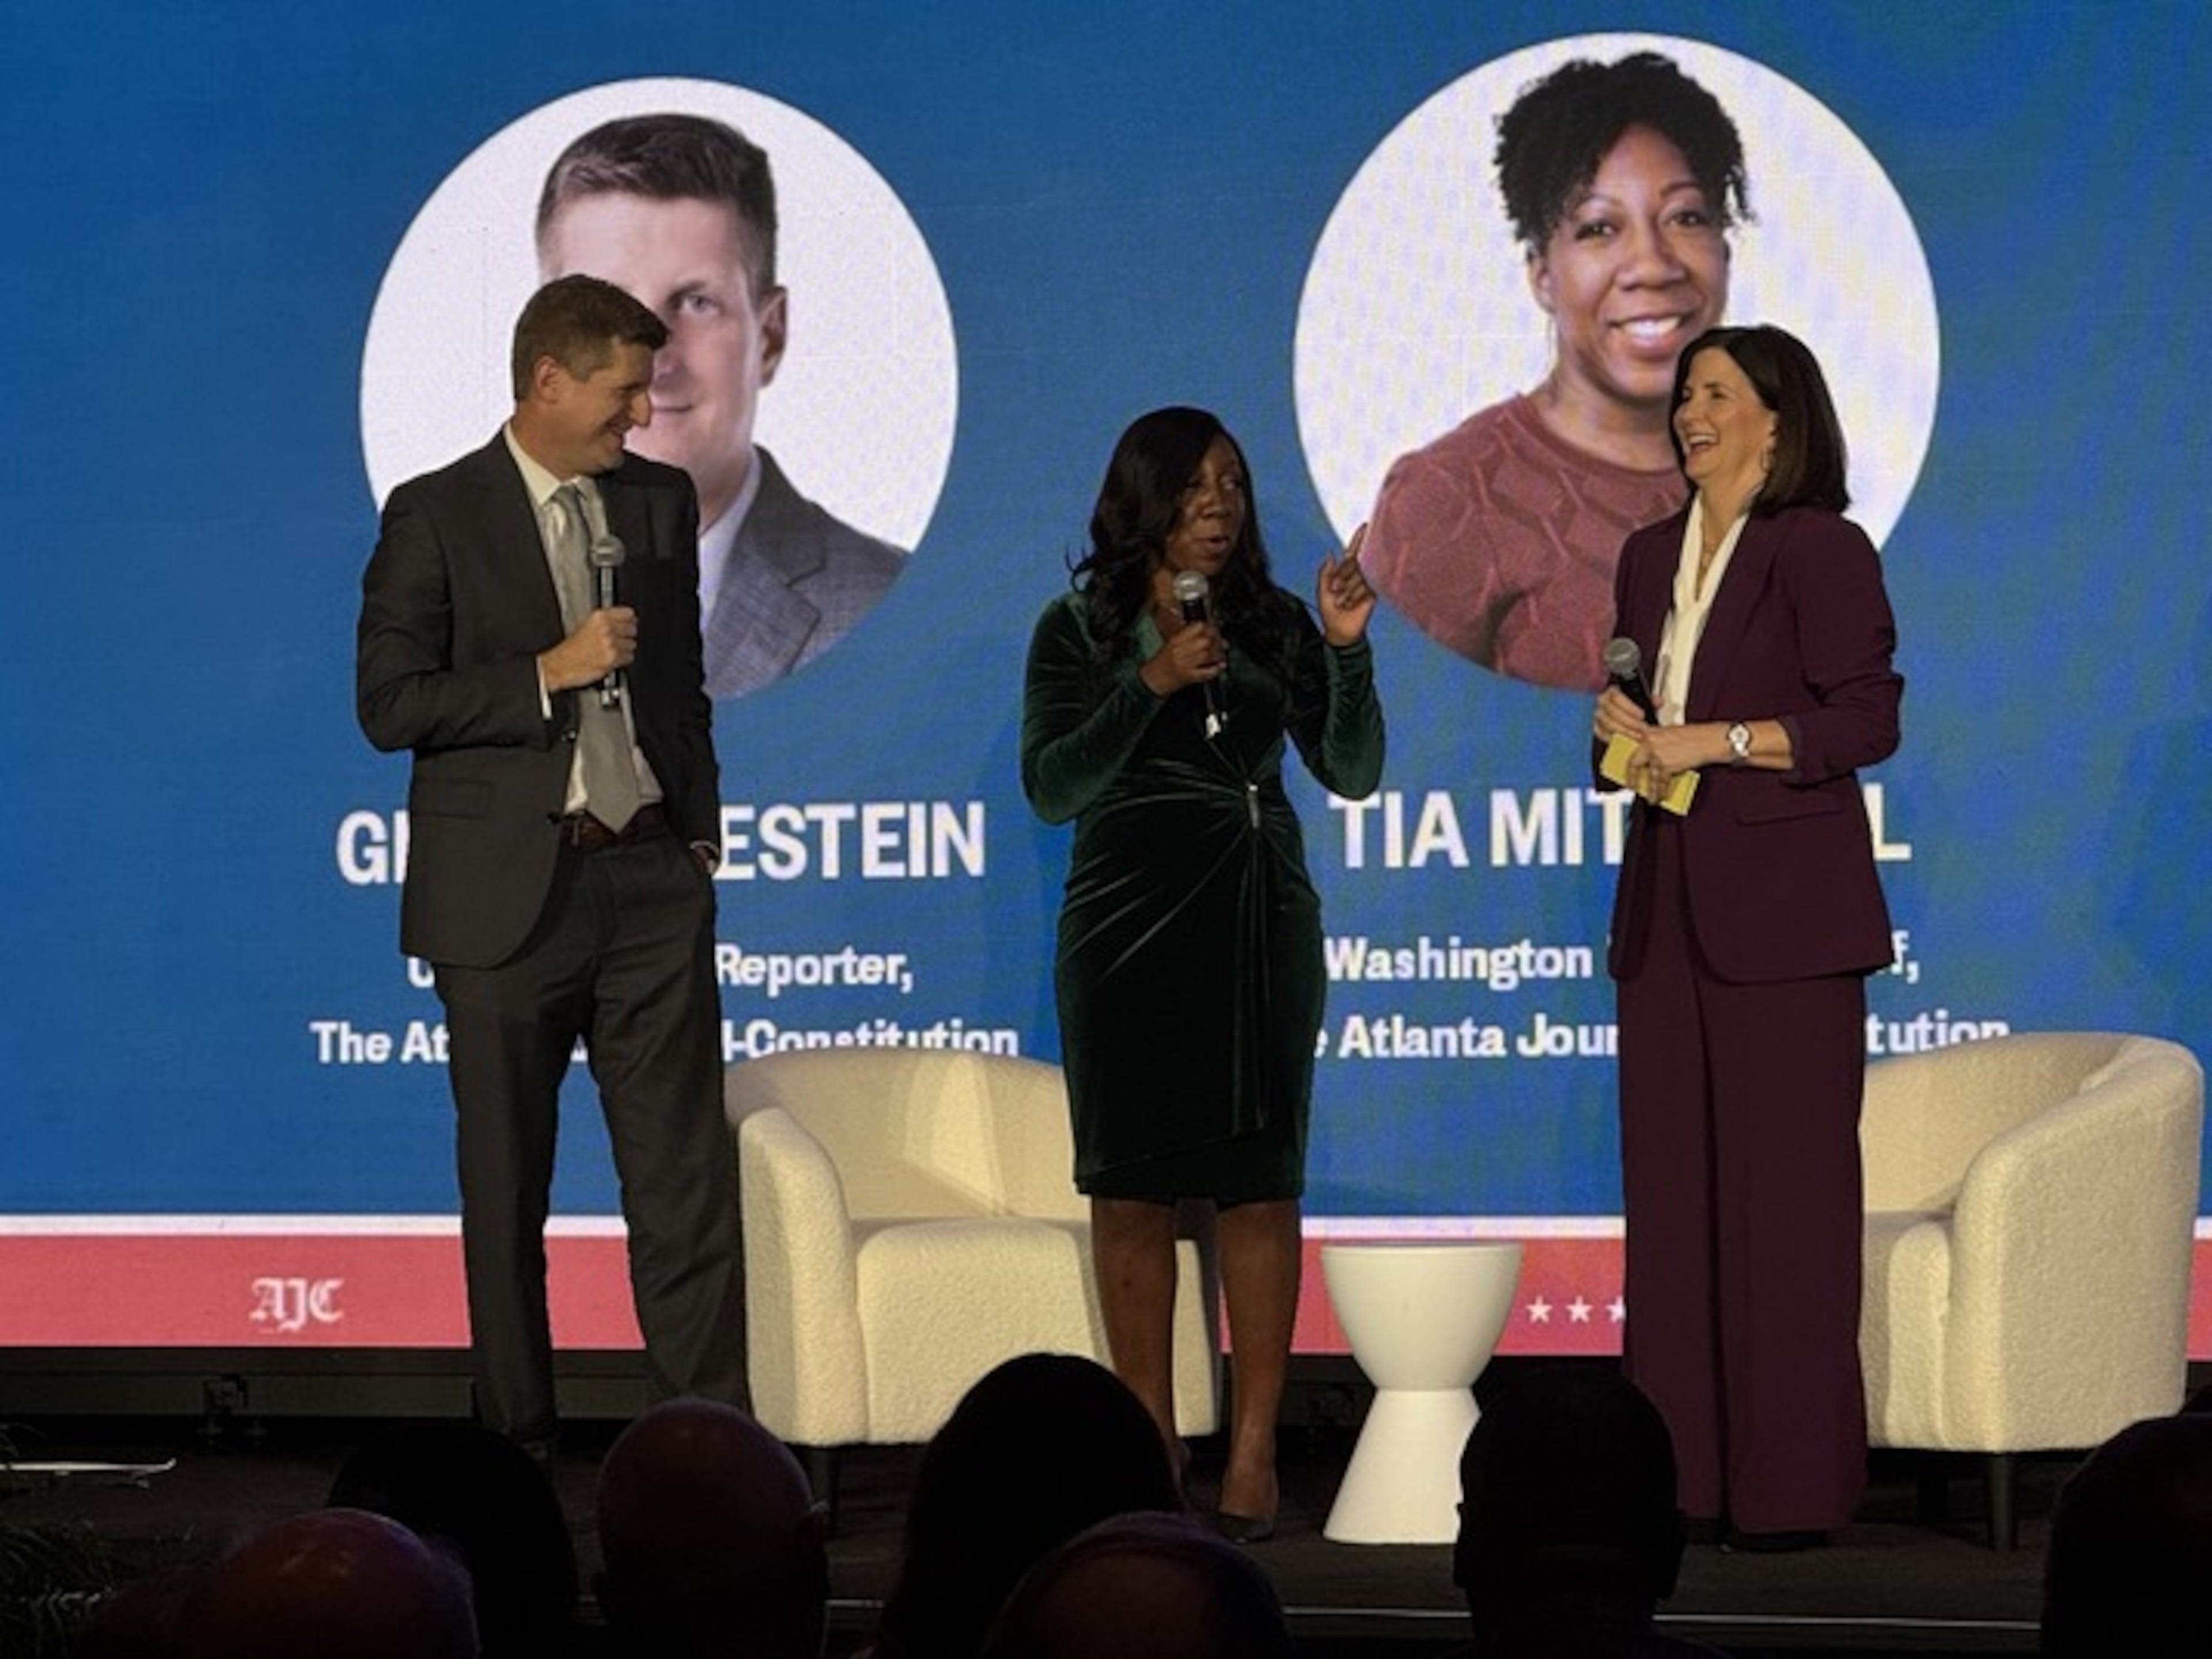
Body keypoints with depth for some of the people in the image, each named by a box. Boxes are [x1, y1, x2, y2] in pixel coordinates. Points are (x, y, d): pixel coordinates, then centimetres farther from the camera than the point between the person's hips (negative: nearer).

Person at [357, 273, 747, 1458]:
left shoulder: (662, 501, 11)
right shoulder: (435, 517, -4)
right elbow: (390, 703, -9)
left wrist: (699, 831, 13)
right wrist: (551, 672, -15)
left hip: (649, 875, 4)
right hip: (507, 892, -3)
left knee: (688, 1173, -2)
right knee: (507, 1188, 5)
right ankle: (514, 1442, 14)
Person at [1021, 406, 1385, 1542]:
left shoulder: (1276, 626, 8)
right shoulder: (1079, 630, 3)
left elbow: (1353, 773, 2)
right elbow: (1054, 788, -6)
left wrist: (1349, 648, -11)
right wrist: (1152, 685, -16)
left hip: (1260, 925, 1)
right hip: (1130, 925, -1)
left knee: (1261, 1181, -3)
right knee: (1132, 1186, 1)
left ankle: (1254, 1452, -1)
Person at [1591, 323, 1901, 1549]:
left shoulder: (1821, 550, -5)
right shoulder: (1650, 556, 16)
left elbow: (1867, 718, -11)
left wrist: (1715, 741, -16)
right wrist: (1620, 731, 1)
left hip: (1781, 905, -7)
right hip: (1668, 896, 7)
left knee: (1785, 1185, -6)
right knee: (1671, 1183, 4)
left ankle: (1792, 1481, -2)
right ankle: (1683, 1469, 7)